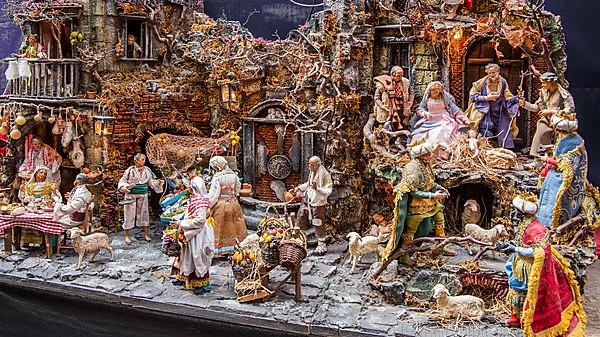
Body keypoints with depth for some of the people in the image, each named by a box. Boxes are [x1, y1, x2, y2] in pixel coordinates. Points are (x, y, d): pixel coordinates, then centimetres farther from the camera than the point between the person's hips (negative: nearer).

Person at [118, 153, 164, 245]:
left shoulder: (147, 170, 2)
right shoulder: (130, 170, -8)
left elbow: (151, 181, 8)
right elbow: (123, 180, -3)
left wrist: (158, 183, -9)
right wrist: (123, 187, -21)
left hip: (143, 196, 3)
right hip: (131, 195, -3)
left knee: (144, 213, 9)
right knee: (129, 214, 1)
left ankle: (146, 234, 20)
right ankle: (126, 236, 12)